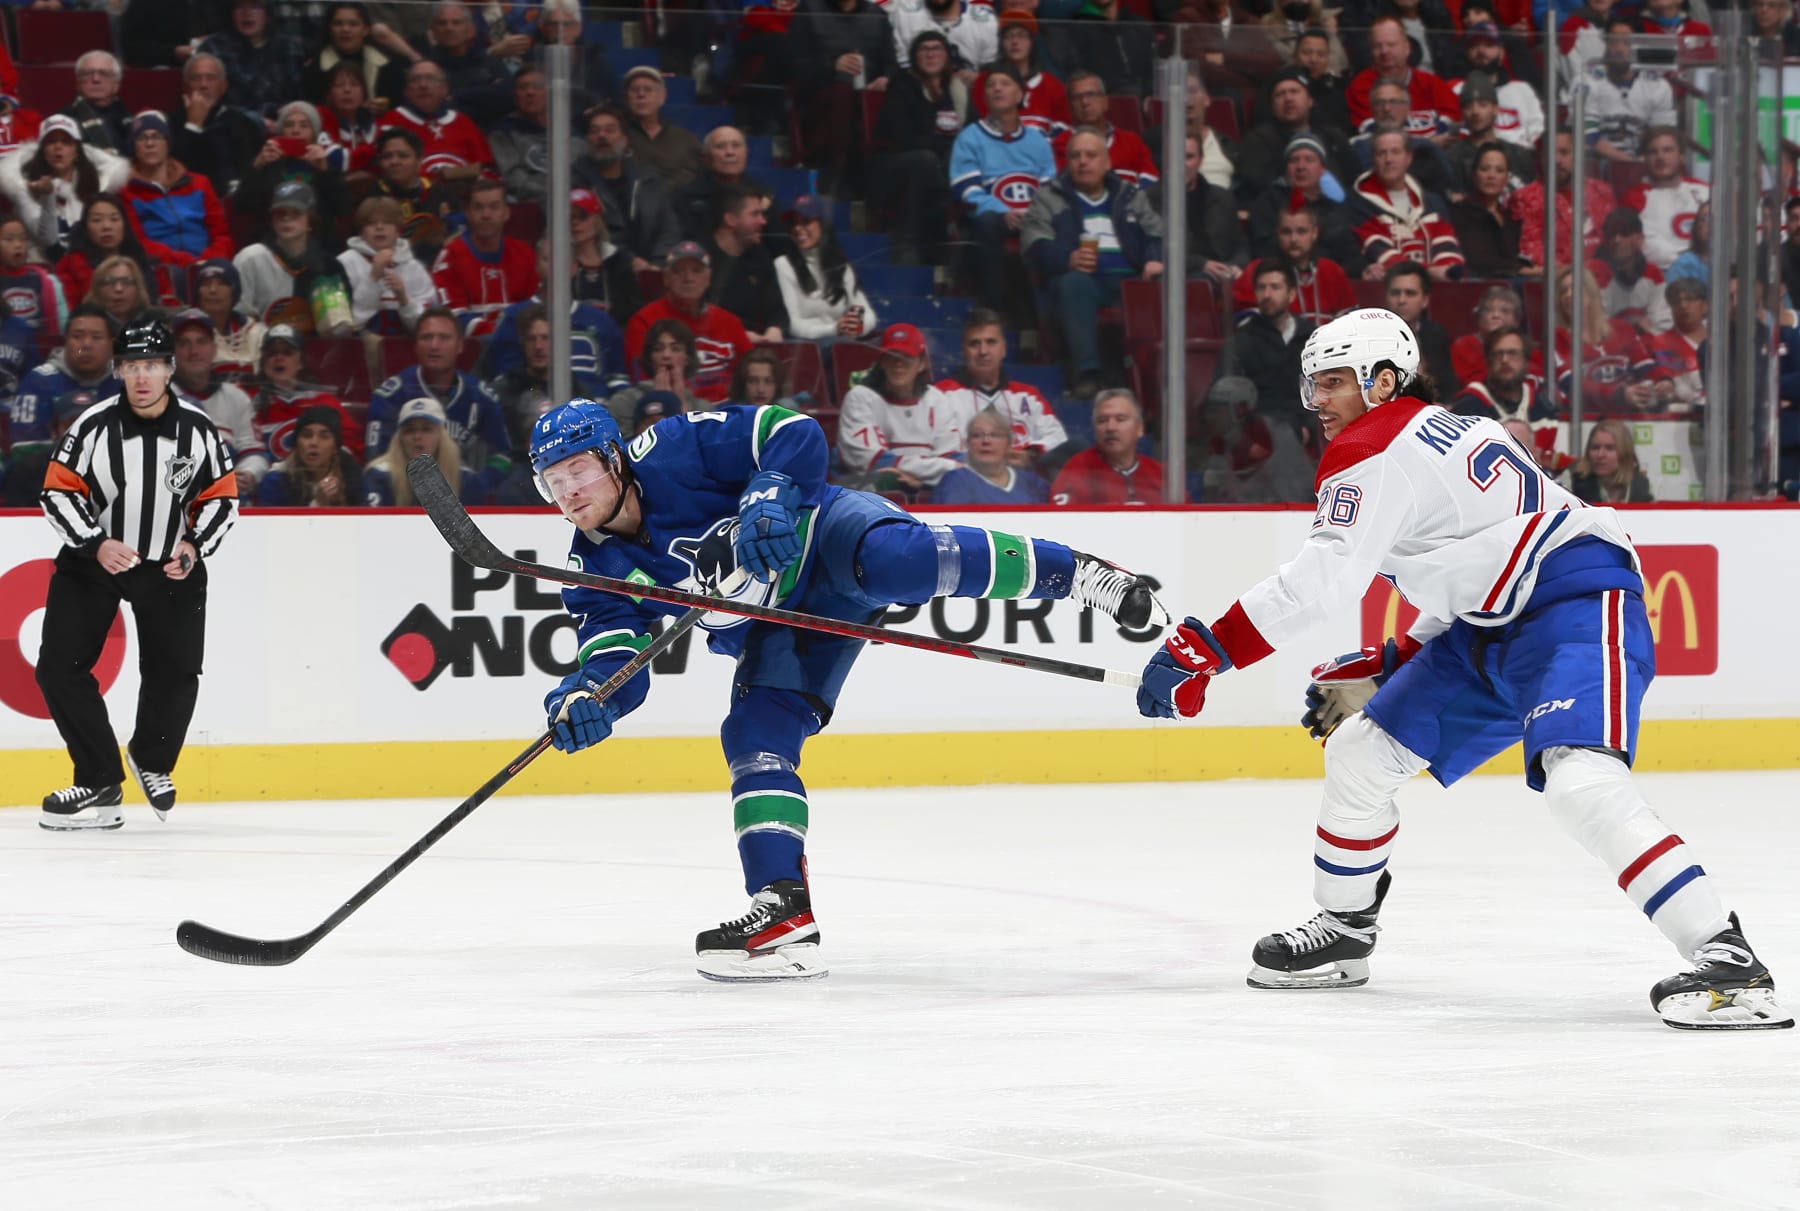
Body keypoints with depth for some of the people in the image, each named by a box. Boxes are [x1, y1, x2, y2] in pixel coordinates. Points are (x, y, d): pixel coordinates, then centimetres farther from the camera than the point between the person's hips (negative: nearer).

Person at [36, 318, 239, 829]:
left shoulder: (197, 430, -9)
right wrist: (96, 545, -22)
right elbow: (58, 491, -10)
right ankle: (101, 785, -3)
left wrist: (194, 545, -14)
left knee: (175, 673, -1)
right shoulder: (93, 426, -14)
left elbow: (222, 497, 1)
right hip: (93, 558, -1)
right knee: (59, 667, -11)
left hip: (171, 563, 1)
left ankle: (152, 760, 28)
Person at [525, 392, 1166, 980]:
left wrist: (770, 501, -33)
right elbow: (613, 652, -11)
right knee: (755, 736, -11)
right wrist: (587, 693, -33)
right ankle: (785, 913, -9)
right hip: (780, 631, 6)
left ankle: (1075, 573, -28)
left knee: (895, 556, -38)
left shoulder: (672, 452, -18)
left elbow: (794, 434, -18)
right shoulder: (596, 570, -3)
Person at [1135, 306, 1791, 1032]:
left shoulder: (1376, 450, -11)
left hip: (1577, 601, -11)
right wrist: (1383, 670, 26)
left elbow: (1324, 578, -22)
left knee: (1580, 780, -31)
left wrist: (1207, 650, -22)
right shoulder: (1438, 434, 20)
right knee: (1359, 751, 13)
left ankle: (1727, 961, -36)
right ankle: (1343, 931, 32)